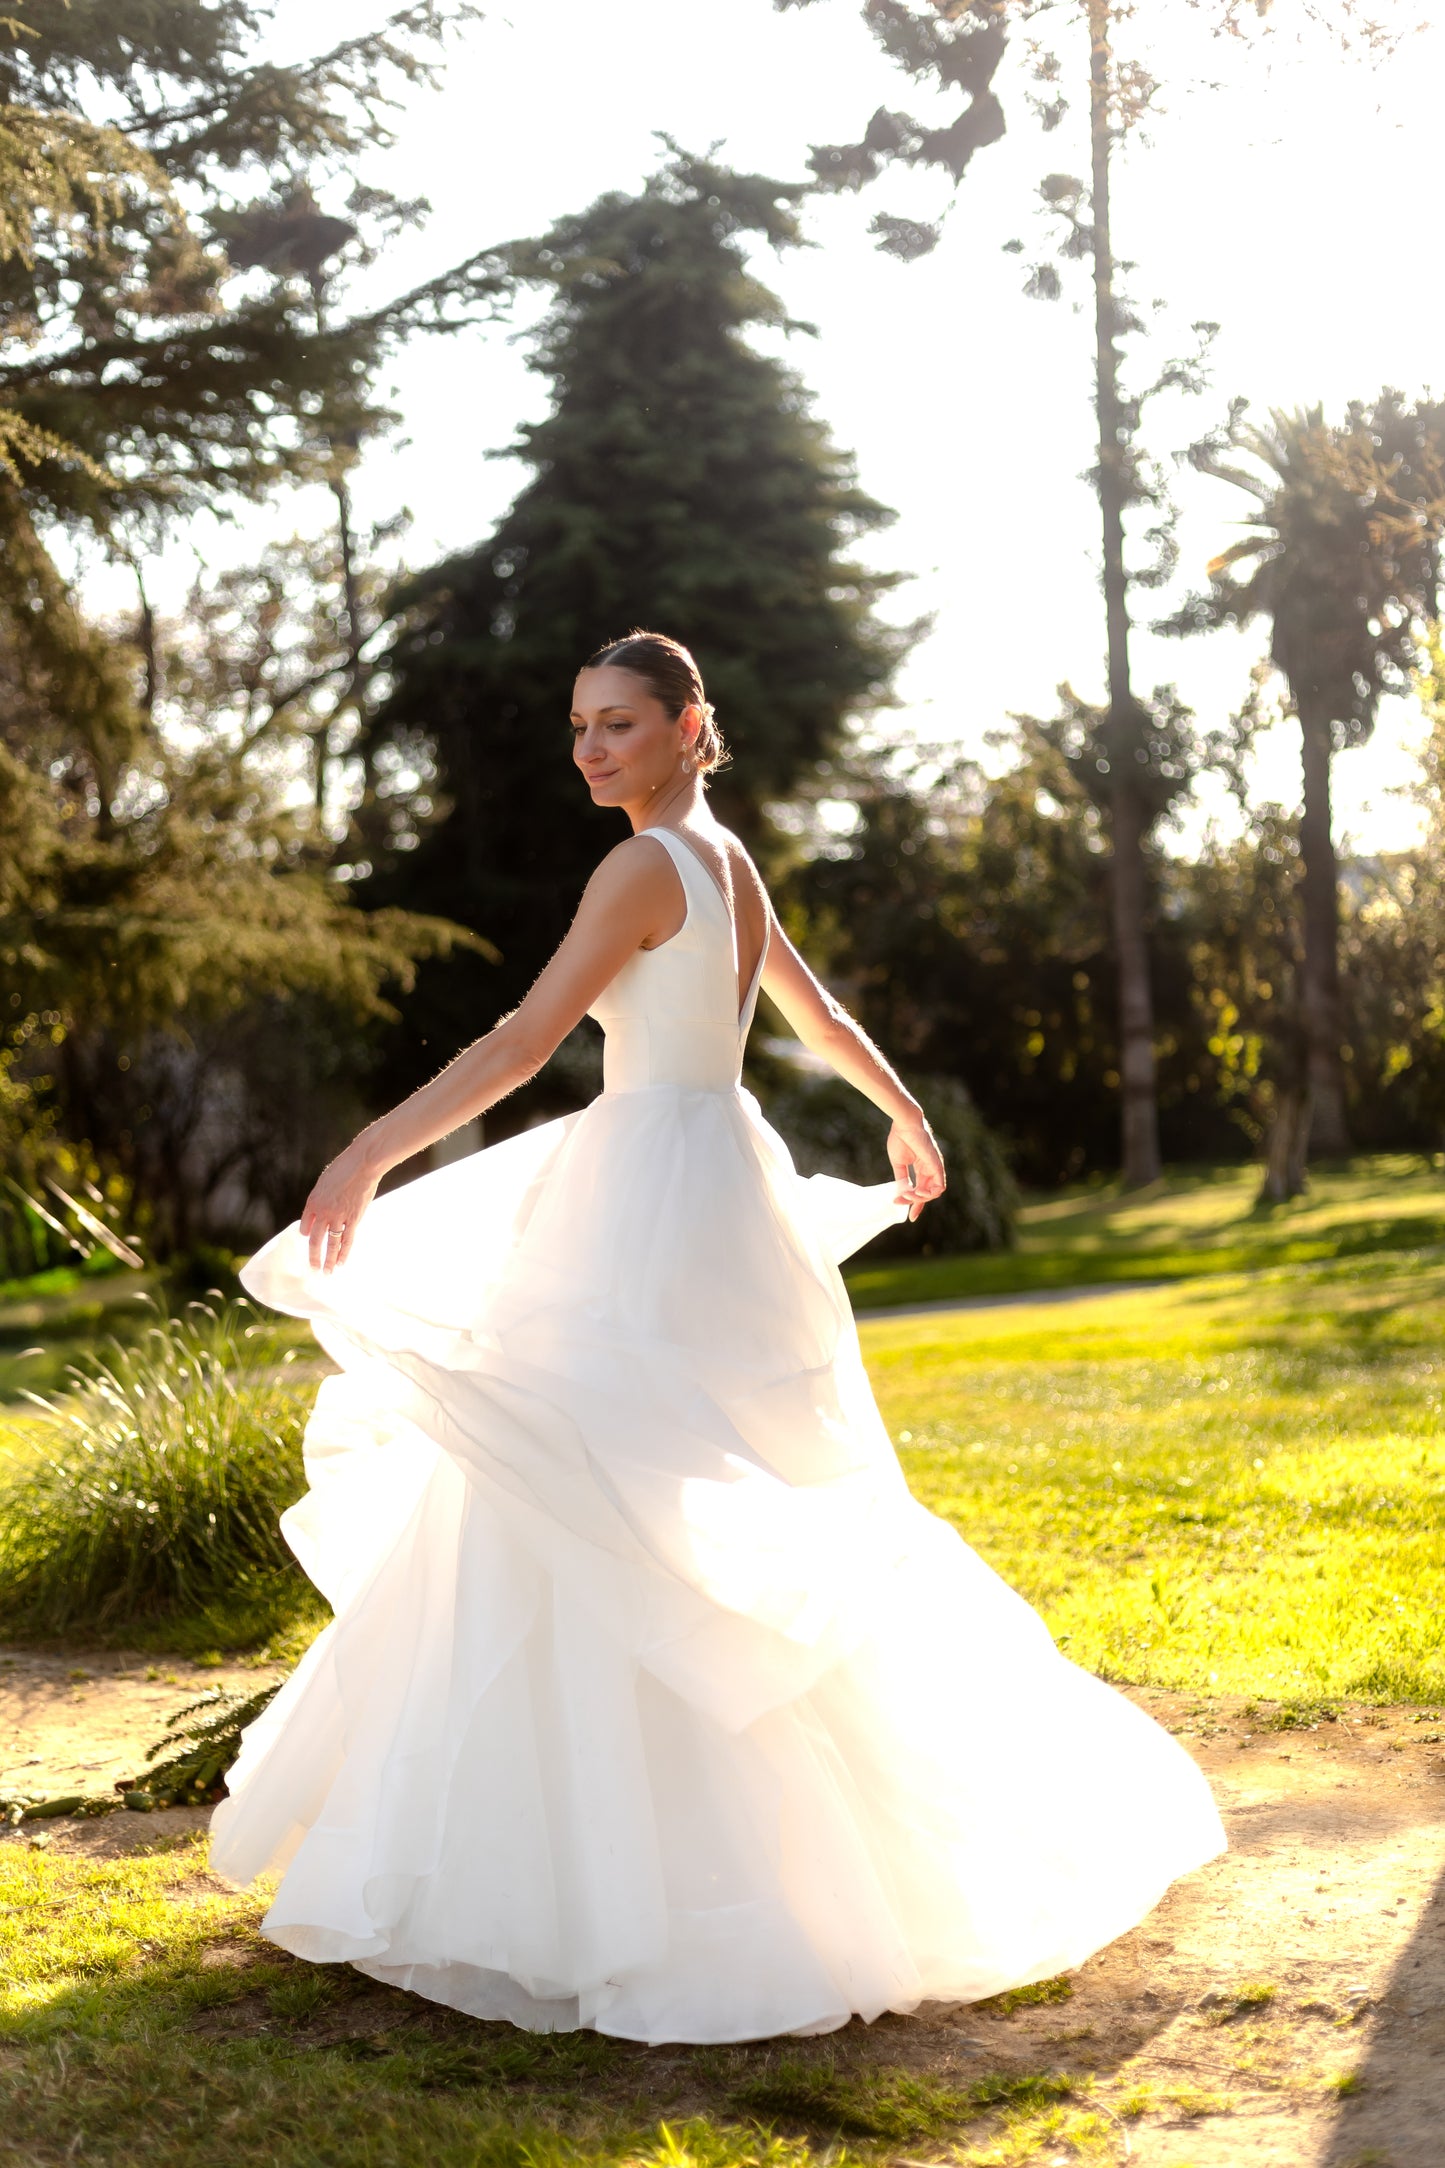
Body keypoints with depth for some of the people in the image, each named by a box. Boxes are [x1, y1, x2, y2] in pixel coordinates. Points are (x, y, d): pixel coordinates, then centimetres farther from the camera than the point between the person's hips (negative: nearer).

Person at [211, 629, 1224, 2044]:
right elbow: (818, 1012, 28)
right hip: (718, 1180, 10)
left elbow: (524, 1040, -19)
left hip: (656, 1200, -10)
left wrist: (370, 1155, -21)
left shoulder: (647, 867, -12)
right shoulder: (727, 863, 15)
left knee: (622, 1523, -6)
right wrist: (906, 1119, 43)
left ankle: (640, 1889, -3)